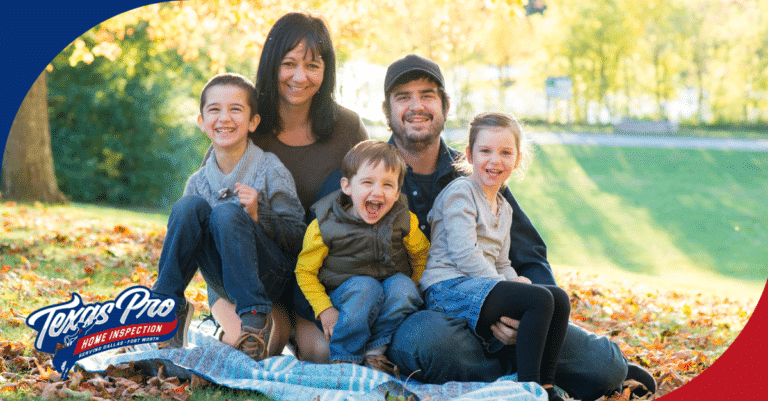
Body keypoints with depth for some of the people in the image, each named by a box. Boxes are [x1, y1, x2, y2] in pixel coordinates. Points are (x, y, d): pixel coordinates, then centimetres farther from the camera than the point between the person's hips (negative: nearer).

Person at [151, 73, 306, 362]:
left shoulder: (271, 171, -7)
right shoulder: (198, 183, 5)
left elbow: (299, 237, -7)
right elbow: (188, 238, 14)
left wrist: (258, 215, -23)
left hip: (270, 278, -3)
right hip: (224, 286, 4)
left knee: (227, 213, -29)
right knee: (191, 205, -19)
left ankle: (255, 319, -26)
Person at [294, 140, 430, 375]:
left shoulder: (404, 221, -8)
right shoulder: (324, 226, -13)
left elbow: (421, 256, 10)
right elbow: (305, 271, -4)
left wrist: (409, 295, 1)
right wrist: (324, 309, -14)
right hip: (345, 292, -2)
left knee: (403, 286, -30)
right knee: (366, 287, -35)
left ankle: (374, 351, -18)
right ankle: (343, 358, -21)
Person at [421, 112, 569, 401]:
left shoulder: (504, 209, 24)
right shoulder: (459, 193, -5)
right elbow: (465, 255, -14)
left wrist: (516, 282, 3)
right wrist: (503, 285, -16)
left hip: (481, 287, 9)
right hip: (448, 288, -8)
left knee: (559, 298, -11)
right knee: (539, 300, -26)